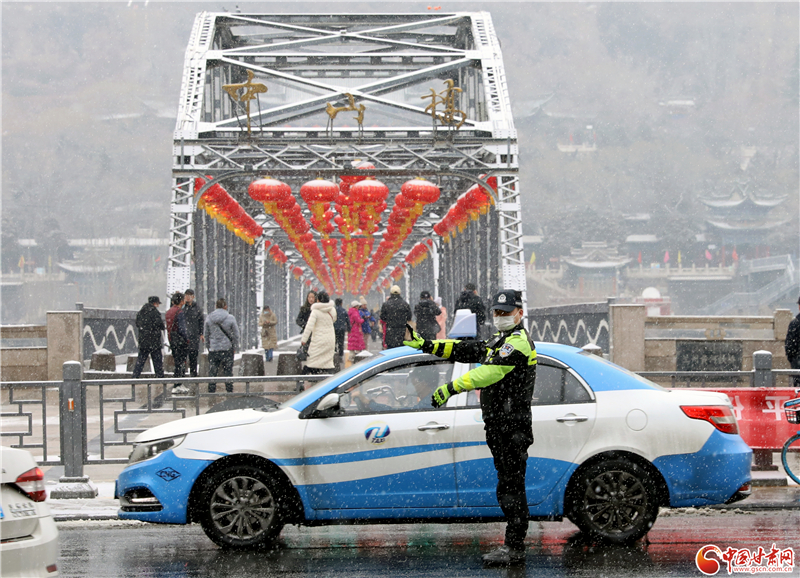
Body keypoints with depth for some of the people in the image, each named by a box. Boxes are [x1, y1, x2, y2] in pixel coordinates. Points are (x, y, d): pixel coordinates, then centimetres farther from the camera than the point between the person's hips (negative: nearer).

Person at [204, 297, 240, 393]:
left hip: (213, 349, 1)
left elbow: (206, 334, 6)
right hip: (227, 349, -1)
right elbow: (236, 335, -1)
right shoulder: (230, 318, -8)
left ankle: (211, 391, 7)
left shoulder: (209, 318, -2)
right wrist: (235, 347, 11)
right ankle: (229, 390, 9)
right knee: (228, 371, 7)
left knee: (212, 372, 7)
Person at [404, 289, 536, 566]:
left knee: (510, 488, -9)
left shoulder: (518, 341, -13)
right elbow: (466, 349, 18)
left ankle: (514, 548, -7)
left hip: (512, 426, -10)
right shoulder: (500, 341, 21)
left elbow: (490, 371, -26)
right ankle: (514, 545, 19)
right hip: (500, 425, 10)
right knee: (509, 487, 13)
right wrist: (426, 345, 10)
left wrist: (452, 387, -32)